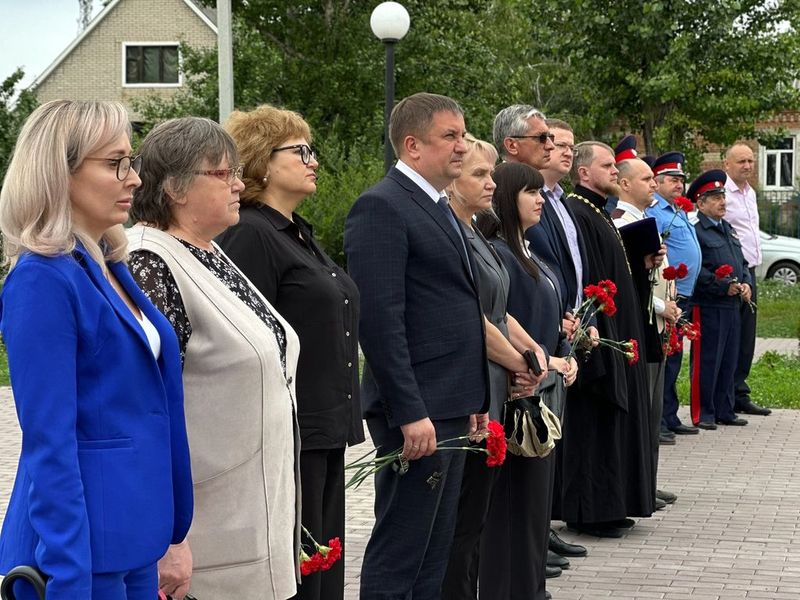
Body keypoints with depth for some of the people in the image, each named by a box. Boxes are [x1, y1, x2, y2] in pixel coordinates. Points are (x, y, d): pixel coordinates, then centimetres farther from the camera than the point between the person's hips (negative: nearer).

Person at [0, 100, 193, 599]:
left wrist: (171, 536, 17)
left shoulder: (109, 268, 11)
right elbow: (48, 444, -19)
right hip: (82, 555, -8)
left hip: (134, 542, 8)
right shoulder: (43, 280, -15)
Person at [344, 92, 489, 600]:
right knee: (399, 553, -4)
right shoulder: (381, 207, -12)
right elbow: (379, 319, -20)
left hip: (451, 408, 10)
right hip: (417, 411, -10)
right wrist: (410, 413, -23)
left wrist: (475, 400, 17)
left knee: (434, 553, 14)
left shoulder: (441, 209, 18)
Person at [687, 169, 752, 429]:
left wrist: (746, 284, 4)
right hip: (708, 307, -8)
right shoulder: (695, 231, -10)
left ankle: (724, 411, 21)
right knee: (706, 361, -3)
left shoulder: (728, 230, 18)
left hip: (733, 306, 8)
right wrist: (725, 286, -19)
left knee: (729, 360, 12)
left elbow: (742, 263, 23)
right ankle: (702, 414, 4)